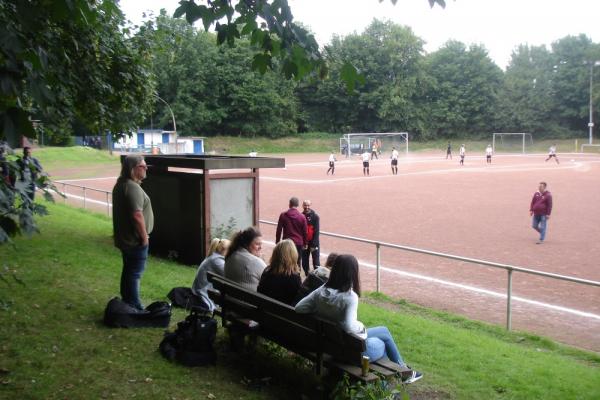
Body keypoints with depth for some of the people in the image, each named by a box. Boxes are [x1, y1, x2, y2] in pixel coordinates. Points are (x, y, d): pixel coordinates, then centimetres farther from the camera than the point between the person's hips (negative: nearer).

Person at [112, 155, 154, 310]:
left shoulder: (120, 184, 10)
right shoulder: (133, 188, -23)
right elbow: (137, 215, -27)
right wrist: (144, 236, -17)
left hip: (124, 237, 10)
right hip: (135, 239, -10)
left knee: (128, 270, 18)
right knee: (135, 273, -1)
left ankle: (126, 302, 28)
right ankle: (134, 307, 7)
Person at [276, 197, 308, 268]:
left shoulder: (283, 215, -3)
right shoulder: (302, 217, -4)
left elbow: (279, 230, 0)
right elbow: (305, 232, 1)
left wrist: (277, 242, 9)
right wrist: (305, 243, 13)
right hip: (298, 243, 0)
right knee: (297, 263, 5)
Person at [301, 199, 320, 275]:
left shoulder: (315, 216, -8)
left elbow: (316, 231, -10)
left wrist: (314, 245, -14)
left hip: (313, 243, -3)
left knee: (316, 261, -1)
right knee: (305, 261, 9)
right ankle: (307, 275, 21)